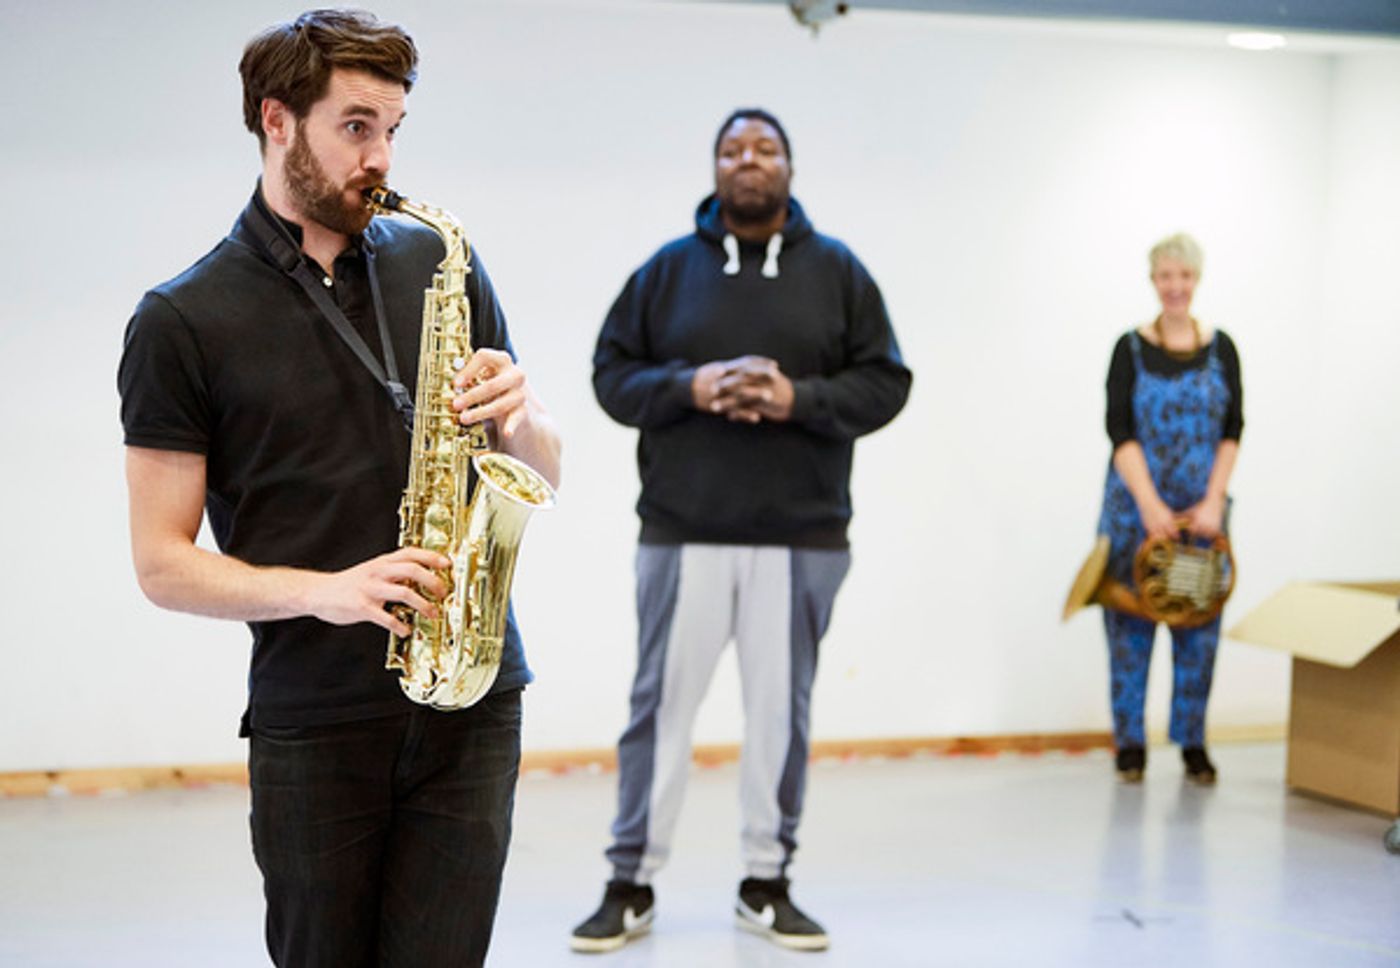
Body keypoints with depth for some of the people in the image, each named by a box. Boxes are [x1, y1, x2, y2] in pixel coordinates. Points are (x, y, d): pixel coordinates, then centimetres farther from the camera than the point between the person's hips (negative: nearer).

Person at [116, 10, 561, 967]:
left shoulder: (441, 268, 9)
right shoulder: (182, 323, -1)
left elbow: (546, 472, 16)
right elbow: (164, 564, -2)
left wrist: (516, 414, -7)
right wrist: (322, 591, -17)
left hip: (473, 705, 2)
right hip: (312, 724, -2)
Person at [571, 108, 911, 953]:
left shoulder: (836, 270, 7)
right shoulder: (668, 269, 6)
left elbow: (885, 381, 4)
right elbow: (613, 373, 5)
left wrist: (799, 398, -13)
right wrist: (690, 387, -13)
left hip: (802, 535, 1)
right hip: (682, 532, 0)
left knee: (782, 708, 6)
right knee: (664, 702, 2)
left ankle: (768, 884, 19)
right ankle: (631, 885, 13)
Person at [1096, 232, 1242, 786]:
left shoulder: (1220, 350, 4)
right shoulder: (1131, 349, -1)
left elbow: (1232, 431, 1)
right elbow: (1120, 430, -7)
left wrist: (1213, 502, -10)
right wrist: (1150, 504, -16)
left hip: (1202, 510, 2)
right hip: (1137, 505, -2)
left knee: (1199, 625, 5)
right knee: (1131, 622, 2)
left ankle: (1193, 744, 16)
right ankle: (1130, 743, 13)